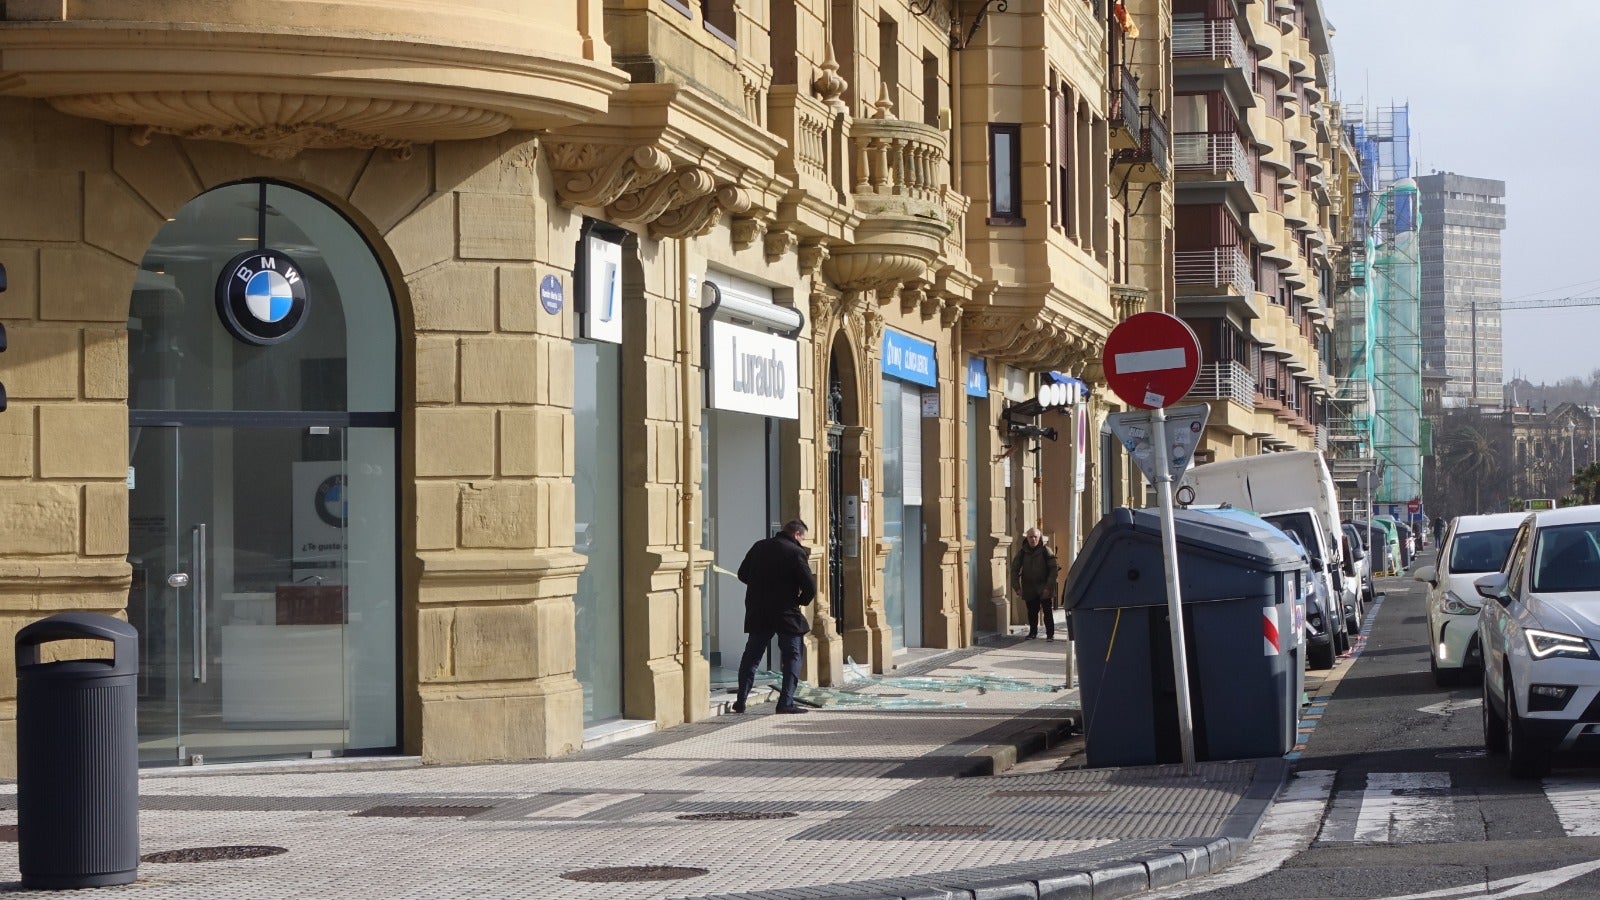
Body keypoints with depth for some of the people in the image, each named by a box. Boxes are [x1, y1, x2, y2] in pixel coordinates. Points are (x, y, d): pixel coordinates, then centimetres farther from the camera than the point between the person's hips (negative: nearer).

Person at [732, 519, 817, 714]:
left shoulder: (759, 547, 6)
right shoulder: (795, 552, -10)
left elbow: (742, 574, 13)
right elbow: (810, 586, -15)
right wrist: (801, 601, 4)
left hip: (757, 614, 5)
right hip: (786, 614, -5)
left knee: (751, 655, 14)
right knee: (792, 656, 6)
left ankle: (741, 700, 12)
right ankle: (786, 702, -2)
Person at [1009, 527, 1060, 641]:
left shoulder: (1046, 551, -5)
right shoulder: (1022, 553, 3)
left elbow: (1054, 569, -7)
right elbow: (1014, 569, 7)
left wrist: (1049, 587, -14)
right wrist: (1016, 586, -3)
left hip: (1044, 588, -3)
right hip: (1029, 588, 3)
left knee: (1047, 612, -2)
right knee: (1032, 612, 8)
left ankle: (1050, 634, 5)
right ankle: (1033, 632, 23)